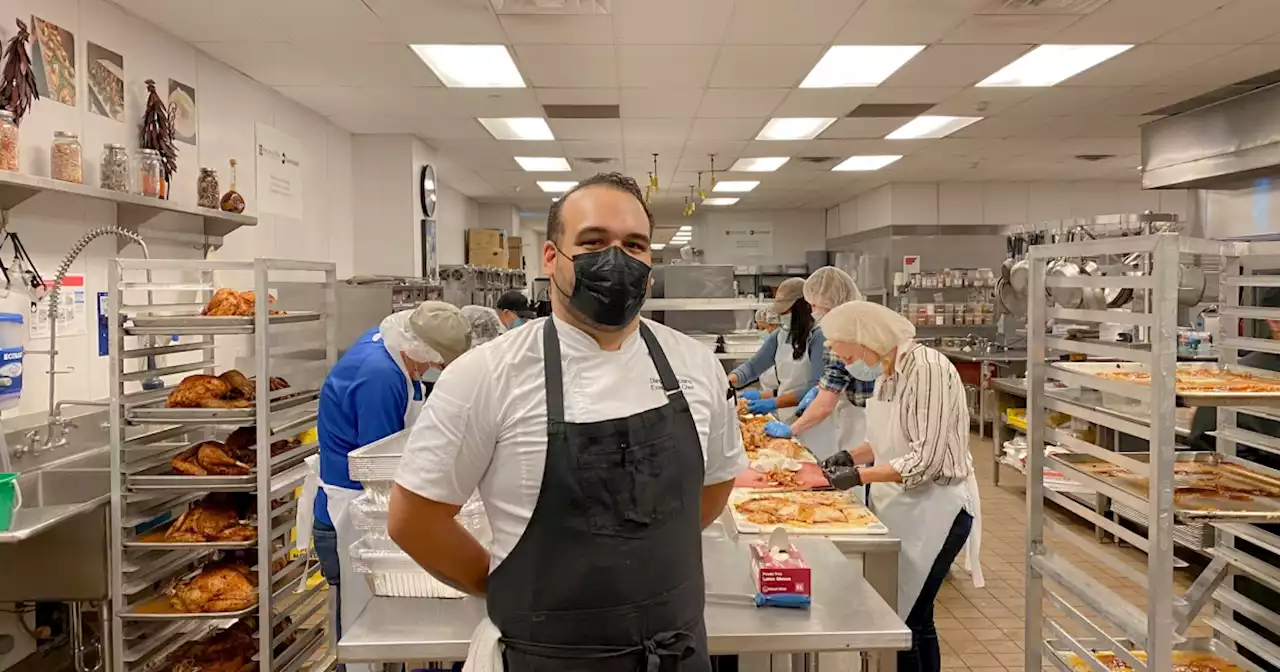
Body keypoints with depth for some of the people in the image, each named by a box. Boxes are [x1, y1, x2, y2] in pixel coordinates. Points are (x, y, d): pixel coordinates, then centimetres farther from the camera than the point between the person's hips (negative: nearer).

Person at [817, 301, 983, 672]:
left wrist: (860, 476, -20)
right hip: (902, 503, 8)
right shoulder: (886, 371, 6)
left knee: (902, 621, -3)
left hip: (935, 507, -8)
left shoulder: (927, 368, -20)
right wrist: (850, 455, 2)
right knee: (914, 619, 15)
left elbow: (926, 460, -22)